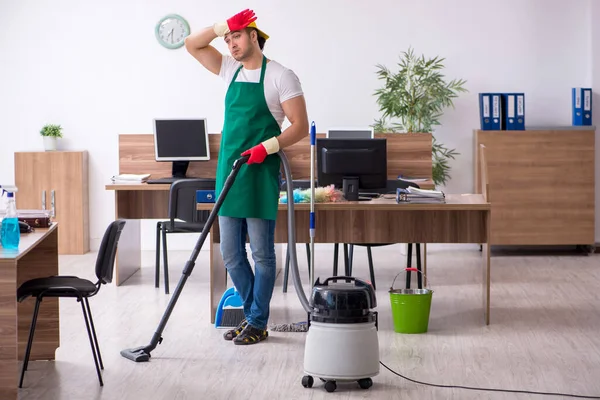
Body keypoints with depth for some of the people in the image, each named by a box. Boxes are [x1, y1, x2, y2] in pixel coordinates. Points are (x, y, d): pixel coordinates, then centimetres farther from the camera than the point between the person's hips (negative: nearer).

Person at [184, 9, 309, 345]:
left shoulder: (280, 76, -6)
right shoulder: (231, 70, 13)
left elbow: (301, 126, -10)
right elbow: (192, 44, 16)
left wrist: (268, 146, -23)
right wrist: (220, 28, 0)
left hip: (260, 175, -7)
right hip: (229, 173, 7)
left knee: (261, 253, -1)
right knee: (231, 253, 9)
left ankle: (258, 323, 6)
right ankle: (253, 315, 20)